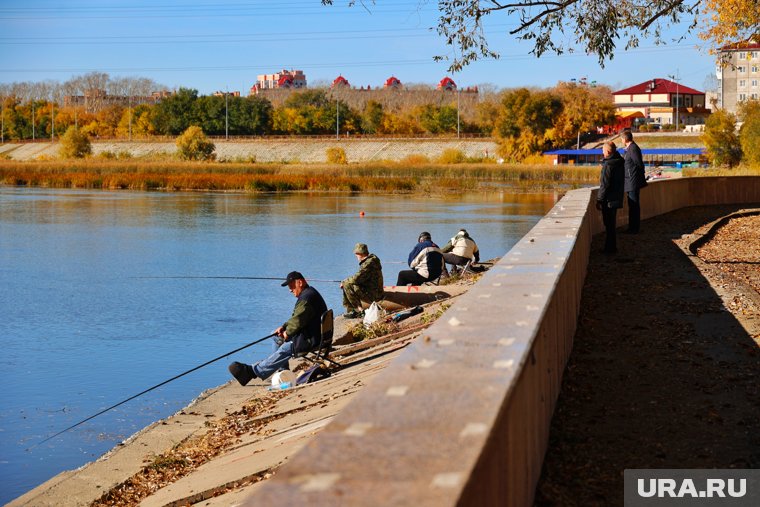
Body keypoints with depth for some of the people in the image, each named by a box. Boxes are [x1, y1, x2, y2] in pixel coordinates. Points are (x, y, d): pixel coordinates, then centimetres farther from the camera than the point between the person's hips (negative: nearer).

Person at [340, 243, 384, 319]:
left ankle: (359, 310, -7)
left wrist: (344, 282, -8)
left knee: (347, 285, -15)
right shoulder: (370, 260, 13)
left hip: (372, 296, -11)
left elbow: (356, 279, -25)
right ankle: (351, 311, 13)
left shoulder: (369, 263, -21)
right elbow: (361, 277, 21)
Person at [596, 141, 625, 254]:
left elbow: (605, 184, -20)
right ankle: (611, 246, 24)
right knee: (611, 223, 18)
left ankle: (610, 248, 4)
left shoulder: (608, 165, -19)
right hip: (617, 198, 9)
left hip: (609, 199, -9)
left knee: (609, 224, -1)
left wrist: (599, 200, -14)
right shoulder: (620, 162, 8)